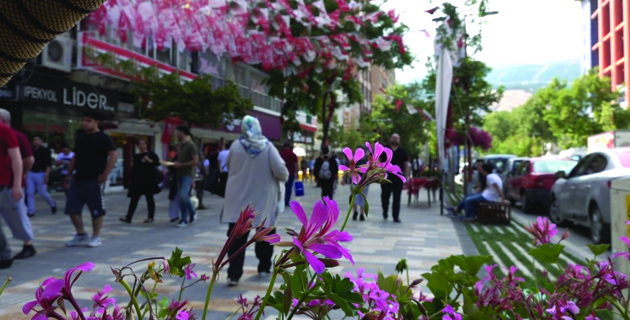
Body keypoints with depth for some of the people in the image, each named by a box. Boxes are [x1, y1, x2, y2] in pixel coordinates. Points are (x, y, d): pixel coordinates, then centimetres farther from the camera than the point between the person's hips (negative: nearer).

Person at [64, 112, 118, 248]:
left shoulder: (103, 138, -6)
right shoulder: (80, 138, 15)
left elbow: (114, 155, -14)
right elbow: (75, 157, 22)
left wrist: (105, 174, -18)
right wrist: (69, 174, 17)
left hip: (94, 180, -7)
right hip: (77, 179, 7)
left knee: (96, 210, 2)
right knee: (72, 208, 6)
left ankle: (96, 237, 13)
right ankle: (81, 234, 21)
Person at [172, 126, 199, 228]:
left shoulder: (191, 145, -10)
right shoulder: (180, 145, 15)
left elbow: (195, 161, -16)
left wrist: (180, 165, -16)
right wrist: (176, 163, 6)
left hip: (188, 174, -8)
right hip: (180, 174, 8)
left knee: (183, 195, -20)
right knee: (181, 197, 6)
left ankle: (192, 212, 0)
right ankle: (184, 219, 12)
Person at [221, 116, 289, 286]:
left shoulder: (236, 146, -3)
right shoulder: (267, 147, -8)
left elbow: (229, 166, 13)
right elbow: (280, 171, -14)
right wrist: (285, 176, 8)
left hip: (238, 199, 0)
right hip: (263, 199, 0)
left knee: (237, 237, 0)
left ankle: (234, 273, -8)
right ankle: (264, 267, 29)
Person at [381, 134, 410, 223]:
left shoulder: (402, 152, 8)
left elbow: (406, 164, 9)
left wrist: (406, 176, 2)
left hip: (398, 178, 0)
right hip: (386, 177, 0)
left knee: (397, 198, -1)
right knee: (385, 196, 8)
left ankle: (396, 217, 3)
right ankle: (385, 212, 32)